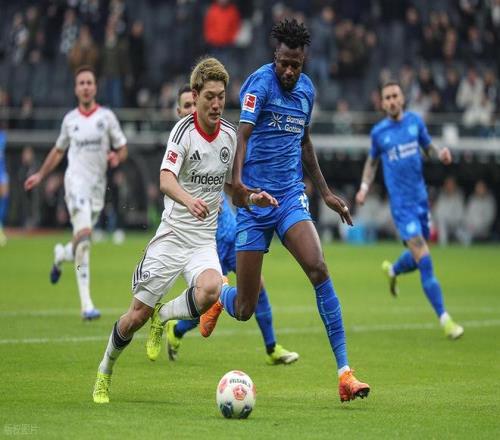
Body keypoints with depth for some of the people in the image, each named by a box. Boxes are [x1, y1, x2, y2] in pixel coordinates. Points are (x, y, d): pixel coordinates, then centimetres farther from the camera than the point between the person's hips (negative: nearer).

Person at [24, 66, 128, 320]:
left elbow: (122, 149, 7)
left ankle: (61, 255, 49)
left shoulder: (107, 117, 4)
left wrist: (116, 158, -15)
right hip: (76, 180, -2)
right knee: (84, 234, -20)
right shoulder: (69, 120, 8)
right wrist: (40, 175, 24)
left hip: (98, 185, 2)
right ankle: (86, 304, -23)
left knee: (83, 239, 8)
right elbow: (58, 150, 23)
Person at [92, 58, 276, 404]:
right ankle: (105, 372, 26)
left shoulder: (229, 134, 5)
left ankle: (163, 315, 2)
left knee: (211, 290, -29)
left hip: (204, 241, 3)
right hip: (172, 235, -3)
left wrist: (254, 198, 1)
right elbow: (166, 180, -28)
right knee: (138, 314, -1)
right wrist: (189, 200, -48)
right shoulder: (184, 130, -12)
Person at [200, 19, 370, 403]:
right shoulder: (260, 83, -11)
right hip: (254, 199, -4)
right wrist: (237, 182, -42)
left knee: (318, 268, -22)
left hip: (291, 195, 4)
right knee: (244, 310, 0)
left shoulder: (307, 89, 9)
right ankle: (219, 297, 41)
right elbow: (243, 134, -25)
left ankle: (344, 372, -21)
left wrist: (326, 192, 26)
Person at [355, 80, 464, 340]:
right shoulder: (379, 132, 0)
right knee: (424, 260, -14)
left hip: (421, 199, 4)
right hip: (401, 203, -4)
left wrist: (440, 153, -6)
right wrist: (364, 187, 2)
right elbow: (372, 162, 16)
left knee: (418, 258, 14)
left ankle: (392, 270, 51)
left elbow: (429, 146, 16)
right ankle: (445, 320, -12)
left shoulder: (415, 121, 4)